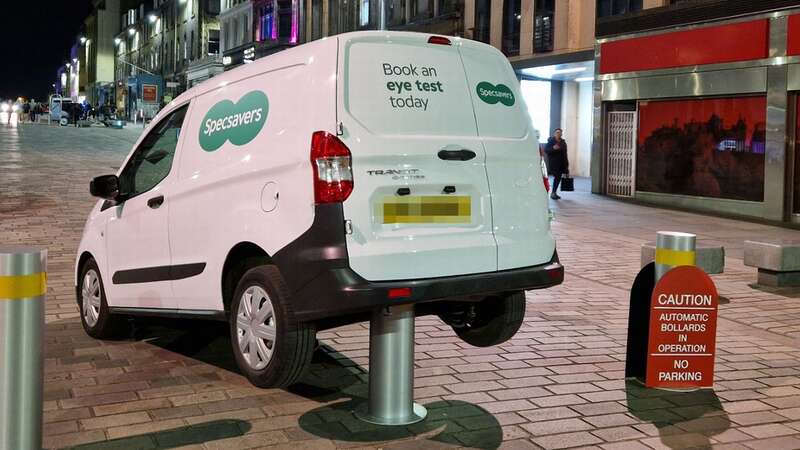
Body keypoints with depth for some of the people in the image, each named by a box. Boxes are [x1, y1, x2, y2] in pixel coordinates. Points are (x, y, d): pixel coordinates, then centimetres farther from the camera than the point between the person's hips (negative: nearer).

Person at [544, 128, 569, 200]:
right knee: (557, 177, -14)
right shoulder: (551, 141, -4)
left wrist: (566, 164, 13)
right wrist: (553, 148, -27)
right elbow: (546, 150, -10)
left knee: (558, 178, 6)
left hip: (561, 163, 6)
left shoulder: (563, 142, 14)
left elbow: (565, 153, 16)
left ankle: (554, 192, 15)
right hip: (553, 163, -6)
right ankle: (553, 193, -7)